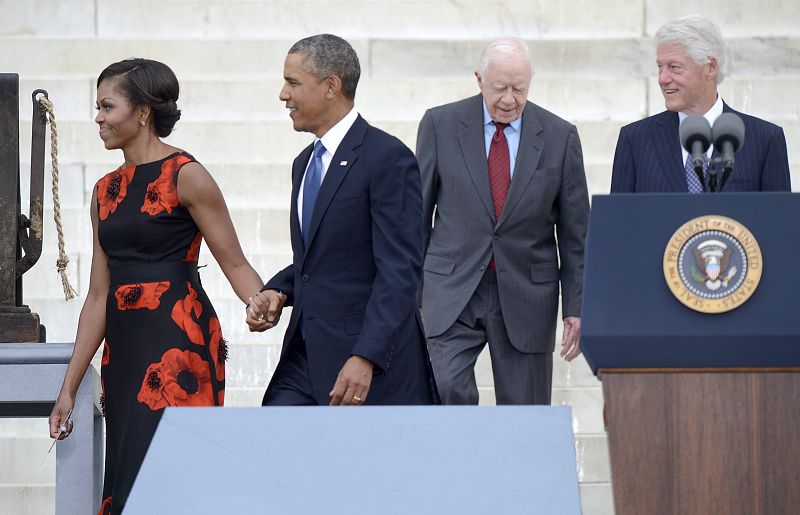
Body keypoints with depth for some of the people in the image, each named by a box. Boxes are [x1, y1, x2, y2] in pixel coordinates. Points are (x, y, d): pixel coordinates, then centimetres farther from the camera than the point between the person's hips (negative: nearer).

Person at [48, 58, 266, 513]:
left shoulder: (186, 177, -5)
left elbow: (236, 265, -5)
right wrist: (69, 390, 15)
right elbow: (99, 295, 17)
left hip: (179, 341, -7)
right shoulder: (106, 190, 15)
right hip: (124, 349, 7)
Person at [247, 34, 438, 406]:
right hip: (304, 359, 8)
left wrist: (365, 358, -26)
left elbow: (399, 271, -18)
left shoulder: (388, 159, -12)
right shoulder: (305, 163, 17)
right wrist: (277, 292, 4)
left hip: (371, 365, -8)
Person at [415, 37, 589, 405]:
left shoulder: (559, 136, 1)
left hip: (526, 295, 1)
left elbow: (574, 232, 5)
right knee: (449, 389, -22)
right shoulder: (440, 125, 0)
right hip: (453, 291, -1)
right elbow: (417, 213, 6)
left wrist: (576, 307, 1)